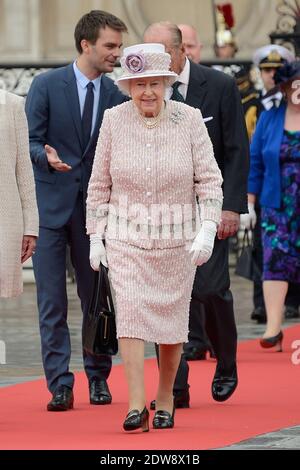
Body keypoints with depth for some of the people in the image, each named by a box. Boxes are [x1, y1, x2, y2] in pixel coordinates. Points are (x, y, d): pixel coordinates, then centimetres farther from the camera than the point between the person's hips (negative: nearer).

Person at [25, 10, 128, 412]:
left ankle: (98, 378, 21)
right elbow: (30, 141, -5)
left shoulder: (116, 96, 4)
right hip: (51, 205, -3)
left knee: (96, 299, 9)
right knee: (52, 303, -3)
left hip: (94, 209, 3)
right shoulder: (46, 86, -4)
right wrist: (47, 157, -27)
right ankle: (60, 385, -1)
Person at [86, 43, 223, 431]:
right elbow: (99, 184, 6)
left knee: (173, 318, 5)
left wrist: (208, 229, -13)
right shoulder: (114, 121, -2)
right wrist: (95, 236, 4)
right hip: (126, 236, 0)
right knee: (130, 310, -14)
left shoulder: (188, 120, -5)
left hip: (177, 238, 0)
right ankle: (136, 406, -19)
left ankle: (165, 400, 23)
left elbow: (209, 179, -3)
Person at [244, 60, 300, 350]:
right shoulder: (269, 119, 5)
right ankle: (273, 327, -14)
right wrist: (248, 204, 4)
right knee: (275, 260, -10)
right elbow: (255, 162, 7)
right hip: (277, 207, 1)